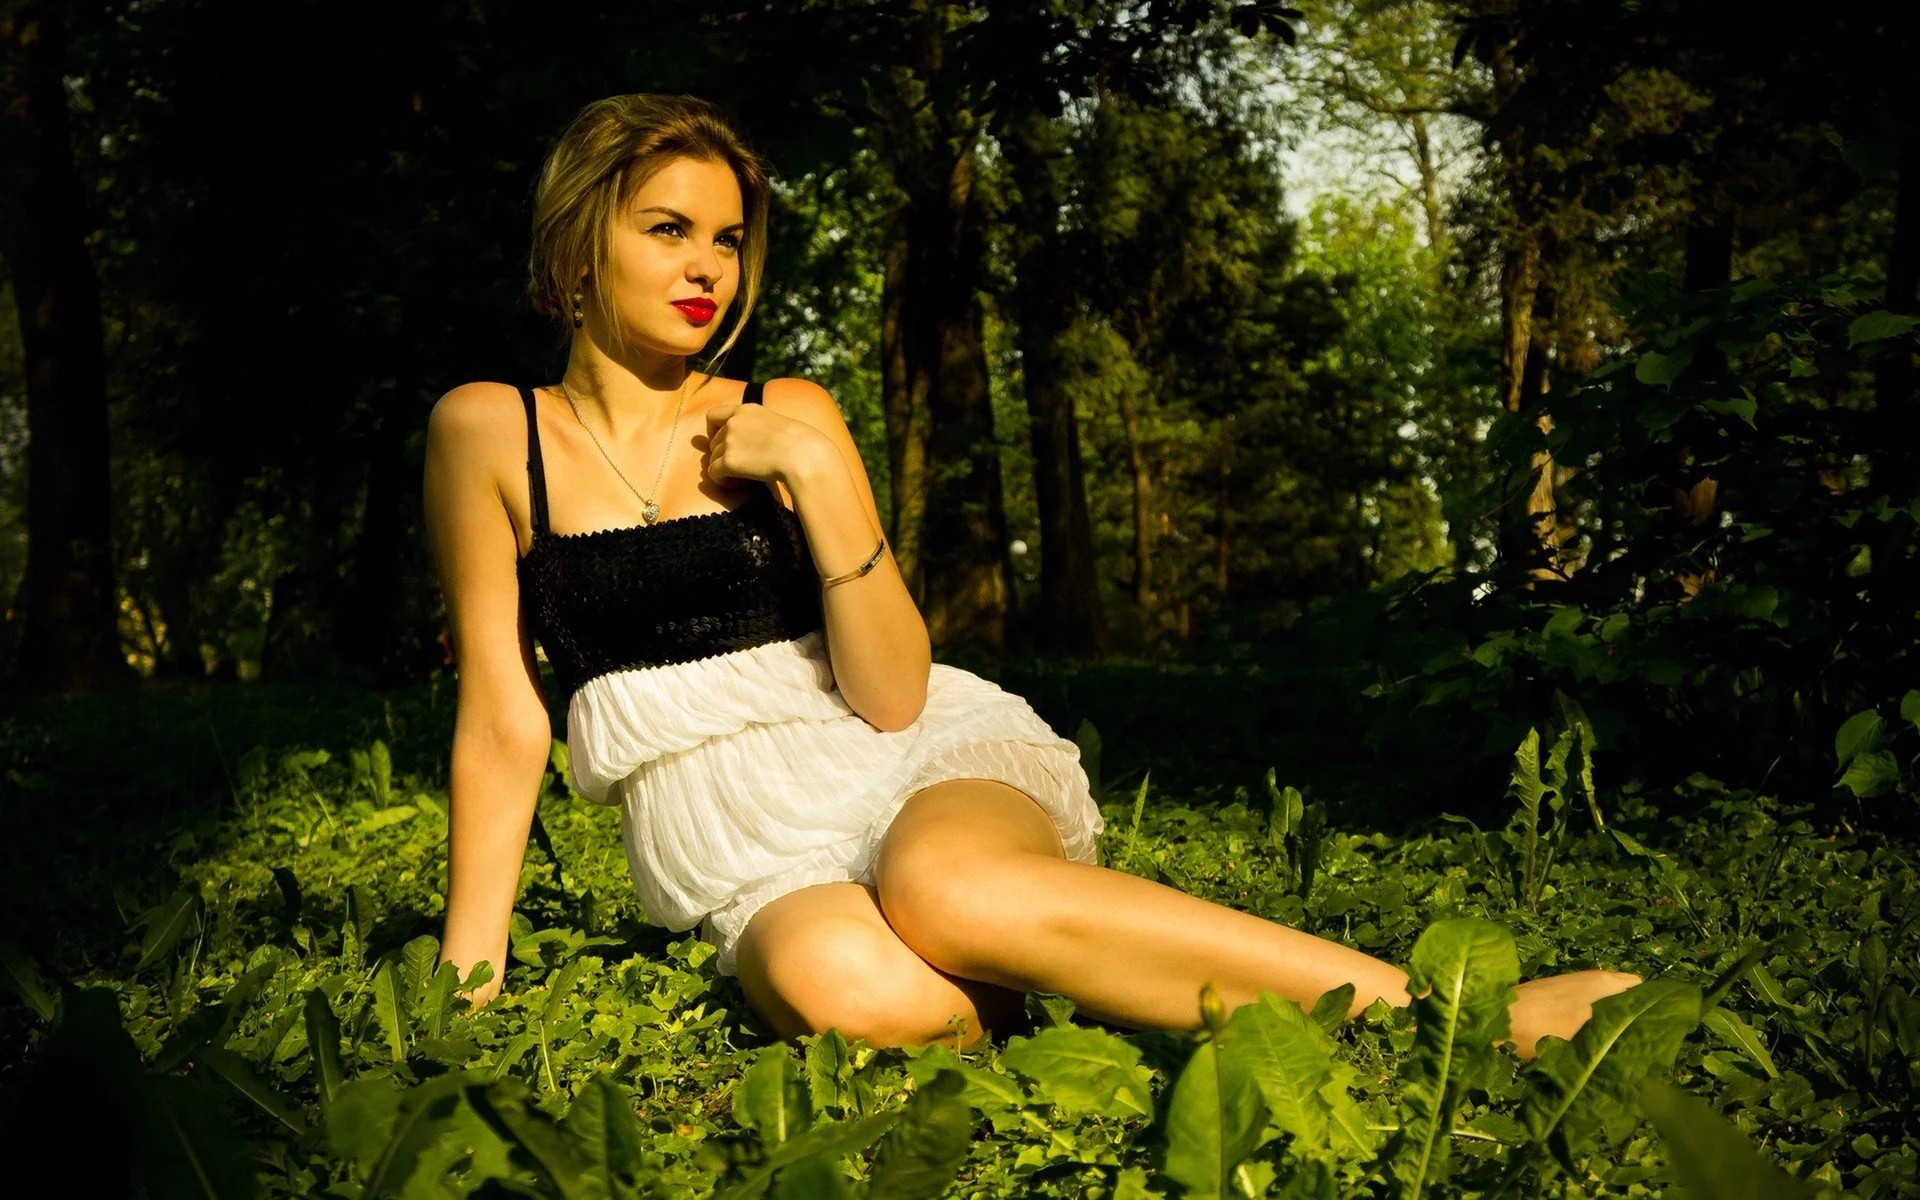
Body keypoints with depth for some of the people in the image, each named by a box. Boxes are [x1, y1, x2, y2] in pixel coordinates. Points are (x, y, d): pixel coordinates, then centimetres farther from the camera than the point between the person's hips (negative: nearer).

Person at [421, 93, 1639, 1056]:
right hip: (750, 854, 0)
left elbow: (892, 694, -4)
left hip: (930, 765, 0)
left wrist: (815, 471, -14)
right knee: (835, 982, -40)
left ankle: (1467, 1015, -35)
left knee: (940, 888, -39)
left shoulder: (788, 418, 4)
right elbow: (503, 726, 3)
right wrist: (466, 990, -2)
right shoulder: (490, 434, 4)